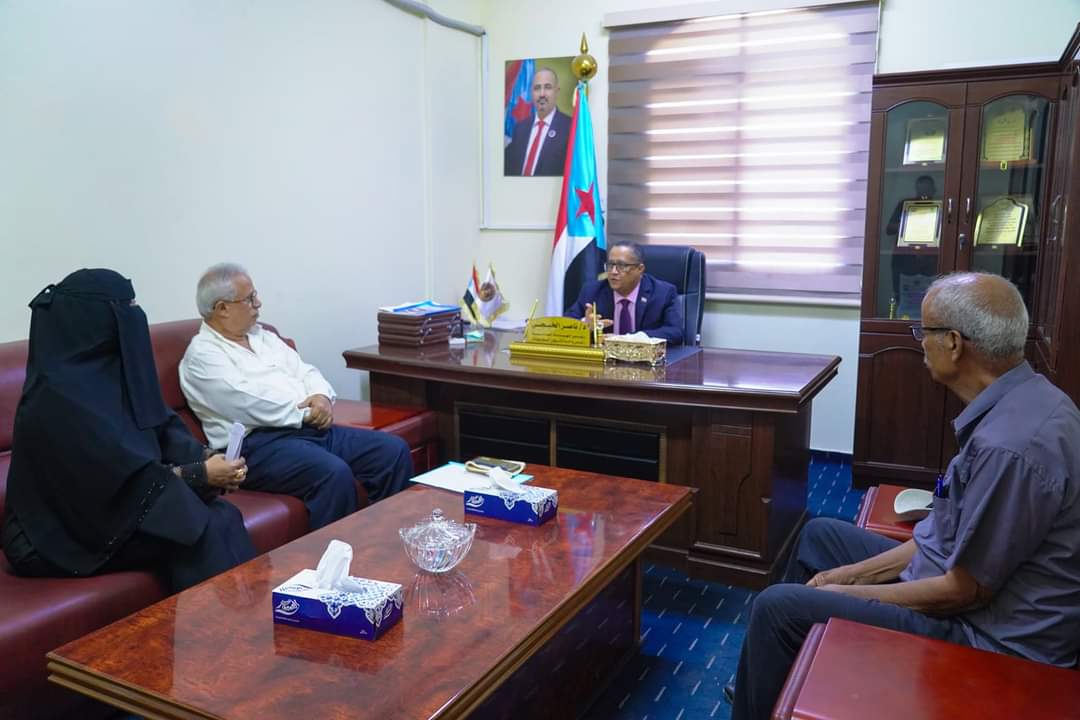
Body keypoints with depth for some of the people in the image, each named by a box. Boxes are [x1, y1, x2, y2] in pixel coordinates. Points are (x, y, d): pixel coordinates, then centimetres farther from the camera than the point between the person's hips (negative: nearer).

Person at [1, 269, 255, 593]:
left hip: (111, 506, 7)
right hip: (60, 536, -7)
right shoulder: (59, 395, -23)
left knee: (223, 516, -14)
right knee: (197, 531, -23)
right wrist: (200, 474, -19)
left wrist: (206, 459, -13)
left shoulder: (110, 369, 2)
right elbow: (124, 479, -24)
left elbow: (164, 430, 5)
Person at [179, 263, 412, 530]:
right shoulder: (203, 354, -4)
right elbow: (251, 404, -16)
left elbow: (304, 371, 17)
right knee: (335, 474, -35)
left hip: (311, 428, 8)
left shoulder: (262, 336, 21)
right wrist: (308, 413, -11)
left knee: (394, 450, -7)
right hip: (260, 442, -8)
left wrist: (322, 397, -5)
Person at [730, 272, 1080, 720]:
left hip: (989, 633, -10)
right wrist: (856, 572, 5)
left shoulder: (1009, 445, -32)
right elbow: (953, 533, 7)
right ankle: (771, 683, 33)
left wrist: (847, 593, -10)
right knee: (819, 536, 19)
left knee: (777, 607, -11)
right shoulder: (1021, 400, 0)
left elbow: (964, 591, -24)